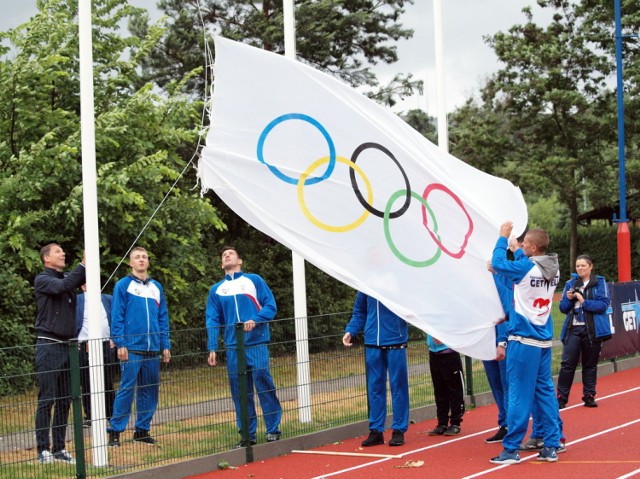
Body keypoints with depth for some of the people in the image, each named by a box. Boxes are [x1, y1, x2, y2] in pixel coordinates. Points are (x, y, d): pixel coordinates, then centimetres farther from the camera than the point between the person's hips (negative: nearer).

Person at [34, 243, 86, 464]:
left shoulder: (68, 279, 16)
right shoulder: (42, 280, -5)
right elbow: (61, 286, -22)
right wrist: (84, 265, -23)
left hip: (67, 346, 6)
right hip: (49, 345, -6)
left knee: (65, 400, 7)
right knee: (46, 400, -6)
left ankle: (59, 448, 11)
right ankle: (43, 450, -3)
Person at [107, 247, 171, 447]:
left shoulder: (157, 287, 15)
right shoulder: (123, 285, 0)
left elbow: (163, 317, 16)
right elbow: (117, 316, -4)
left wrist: (166, 345, 10)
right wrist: (120, 344, -11)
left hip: (153, 348, 5)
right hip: (131, 347, -5)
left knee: (150, 390, 7)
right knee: (126, 388, -9)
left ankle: (143, 429, 16)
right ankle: (115, 430, -4)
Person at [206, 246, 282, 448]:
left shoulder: (254, 280, 6)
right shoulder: (216, 289, 14)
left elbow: (270, 306, 0)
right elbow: (213, 321, 10)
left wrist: (255, 320, -17)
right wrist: (212, 348, 0)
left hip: (256, 343, -3)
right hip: (233, 347, 3)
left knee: (264, 386, -6)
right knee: (240, 393, 4)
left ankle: (273, 429, 3)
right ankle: (248, 434, 10)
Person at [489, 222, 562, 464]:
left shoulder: (525, 267, -15)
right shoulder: (553, 270, 6)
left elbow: (497, 264, -3)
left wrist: (503, 237, 7)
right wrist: (518, 251, 28)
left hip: (523, 340, -7)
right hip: (544, 340, 7)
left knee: (520, 395, -4)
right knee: (545, 392, 9)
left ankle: (511, 449, -1)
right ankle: (551, 446, 9)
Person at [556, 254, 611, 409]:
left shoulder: (599, 283, 2)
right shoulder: (570, 284, 11)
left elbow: (603, 305, -9)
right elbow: (563, 308, 13)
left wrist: (584, 301, -16)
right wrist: (568, 299, -7)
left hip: (593, 329, -2)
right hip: (573, 328, 2)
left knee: (590, 364, 7)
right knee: (567, 364, -6)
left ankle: (589, 396, 16)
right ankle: (561, 397, -3)